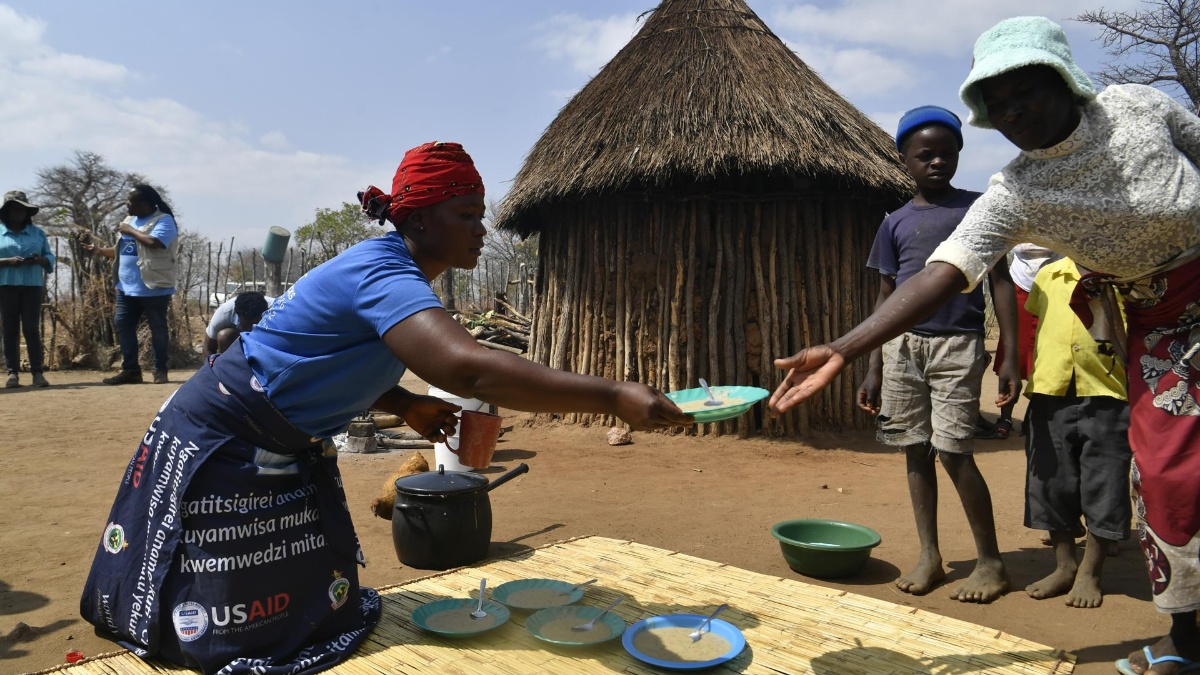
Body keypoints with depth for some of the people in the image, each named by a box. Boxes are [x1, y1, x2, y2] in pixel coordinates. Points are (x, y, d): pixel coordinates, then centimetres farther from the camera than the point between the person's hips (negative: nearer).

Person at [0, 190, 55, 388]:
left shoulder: (37, 232, 12)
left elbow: (50, 258, 11)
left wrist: (39, 260, -10)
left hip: (33, 286, 0)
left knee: (32, 329, -3)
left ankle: (38, 372, -3)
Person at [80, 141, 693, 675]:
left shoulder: (390, 270, 1)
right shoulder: (383, 273, -30)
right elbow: (466, 367, -48)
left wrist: (407, 405, -6)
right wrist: (615, 396, -50)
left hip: (287, 457, 9)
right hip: (218, 452, -9)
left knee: (320, 612, 12)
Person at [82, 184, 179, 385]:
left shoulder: (163, 220, -9)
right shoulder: (130, 220, 18)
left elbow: (154, 243, -27)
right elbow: (123, 251, 24)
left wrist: (131, 231, -12)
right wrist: (99, 250, 11)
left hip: (153, 288, -9)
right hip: (127, 288, 9)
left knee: (158, 328, -1)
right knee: (123, 326, 7)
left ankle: (160, 370, 7)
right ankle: (130, 370, 13)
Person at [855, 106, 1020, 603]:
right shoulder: (895, 223, 10)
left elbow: (1001, 282, 2)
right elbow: (886, 297, 12)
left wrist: (1011, 355, -6)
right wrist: (874, 369, 8)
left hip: (957, 346, -3)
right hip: (903, 345, 4)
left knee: (953, 452, -7)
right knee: (915, 450, 7)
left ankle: (991, 562, 11)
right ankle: (929, 555, 20)